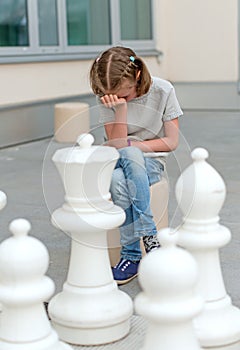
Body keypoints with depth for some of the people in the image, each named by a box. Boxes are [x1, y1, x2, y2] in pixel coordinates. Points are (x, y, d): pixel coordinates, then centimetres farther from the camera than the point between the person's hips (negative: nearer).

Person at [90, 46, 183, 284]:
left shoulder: (162, 91, -9)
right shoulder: (106, 97, -6)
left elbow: (171, 142, -5)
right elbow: (116, 143, -12)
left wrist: (131, 145, -11)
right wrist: (121, 108, -24)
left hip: (151, 162, -1)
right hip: (118, 162, 1)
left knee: (129, 153, -38)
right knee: (118, 182, -38)